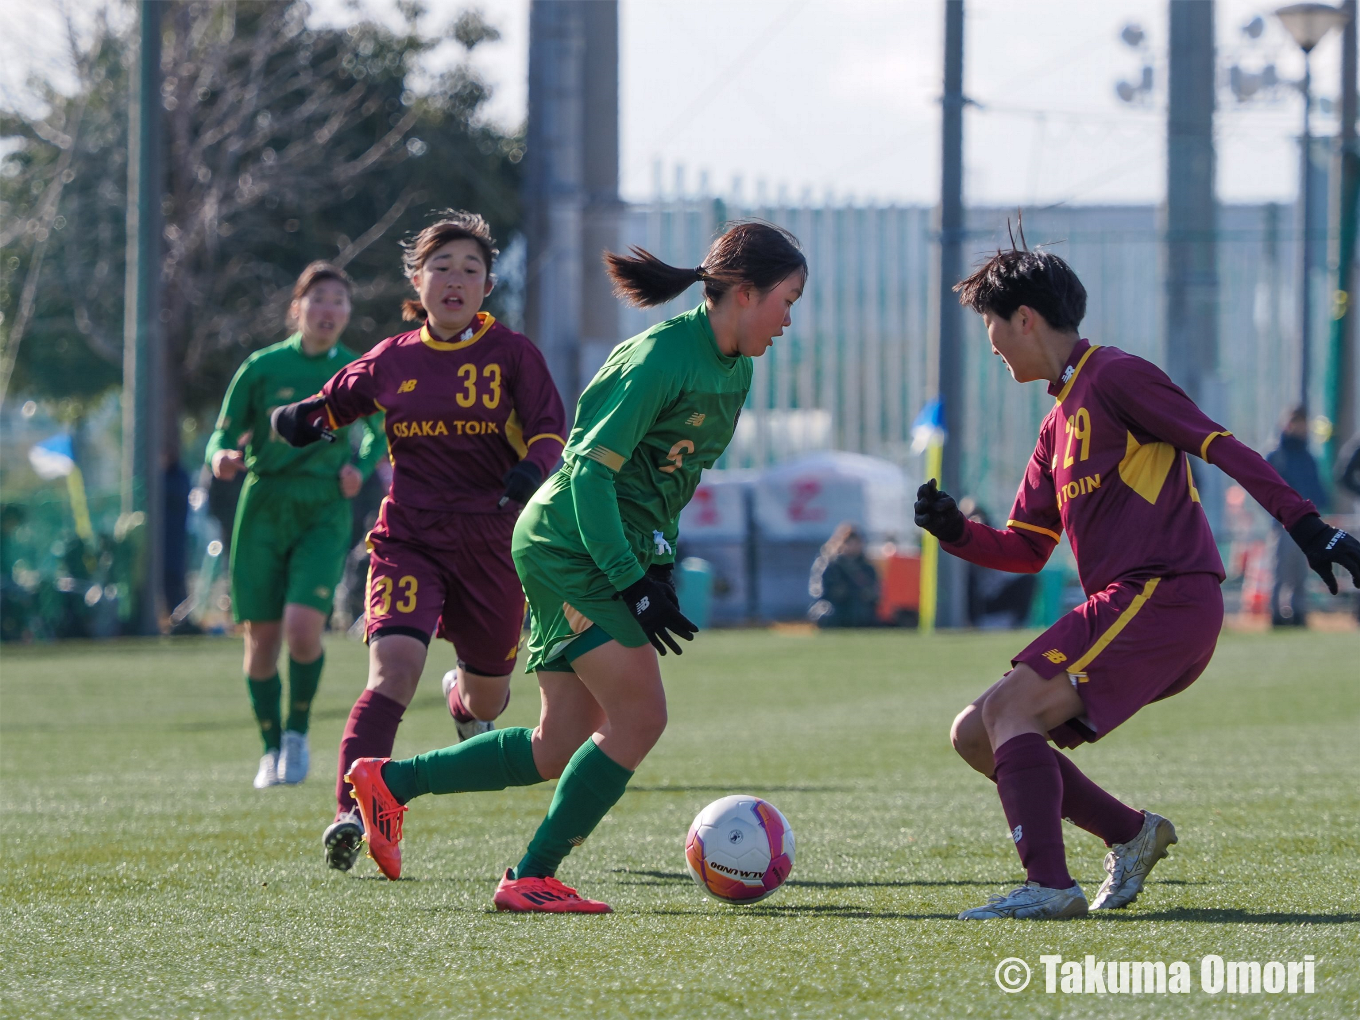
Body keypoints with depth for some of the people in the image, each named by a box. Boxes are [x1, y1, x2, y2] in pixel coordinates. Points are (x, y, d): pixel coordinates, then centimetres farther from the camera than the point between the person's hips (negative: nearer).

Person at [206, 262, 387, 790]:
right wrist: (221, 457, -20)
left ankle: (298, 731, 7)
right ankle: (271, 750, 20)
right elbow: (224, 434, 2)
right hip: (263, 508, 0)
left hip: (324, 513, 0)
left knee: (303, 630, -18)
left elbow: (375, 433, 19)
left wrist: (360, 467, -1)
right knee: (262, 637, 1)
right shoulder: (262, 367, -1)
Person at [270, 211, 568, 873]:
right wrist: (304, 417, -1)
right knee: (393, 666, -25)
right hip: (408, 538, 0)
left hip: (491, 542, 0)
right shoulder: (392, 361, 6)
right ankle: (351, 813, -32)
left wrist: (532, 471, -26)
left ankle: (463, 694, 58)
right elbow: (337, 401, 22)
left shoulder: (513, 354, -1)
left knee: (487, 703, 17)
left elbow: (550, 433, -4)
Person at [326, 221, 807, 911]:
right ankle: (530, 878, -8)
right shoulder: (662, 356, -19)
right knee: (639, 718, -16)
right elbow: (591, 467, -21)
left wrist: (659, 562, 13)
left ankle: (390, 781, 19)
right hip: (569, 542, -10)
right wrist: (632, 583, -25)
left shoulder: (733, 370, 10)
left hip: (626, 551, 10)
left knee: (560, 750, 7)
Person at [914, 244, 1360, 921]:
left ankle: (1049, 886, -28)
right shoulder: (1059, 424, 23)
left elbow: (1222, 448, -12)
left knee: (1009, 709, -20)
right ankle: (1131, 833, 11)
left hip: (1165, 594, -9)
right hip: (1125, 605, 9)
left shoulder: (1114, 377, -4)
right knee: (974, 735, 7)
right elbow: (1025, 549, 24)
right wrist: (955, 532, 5)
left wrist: (1304, 523, -21)